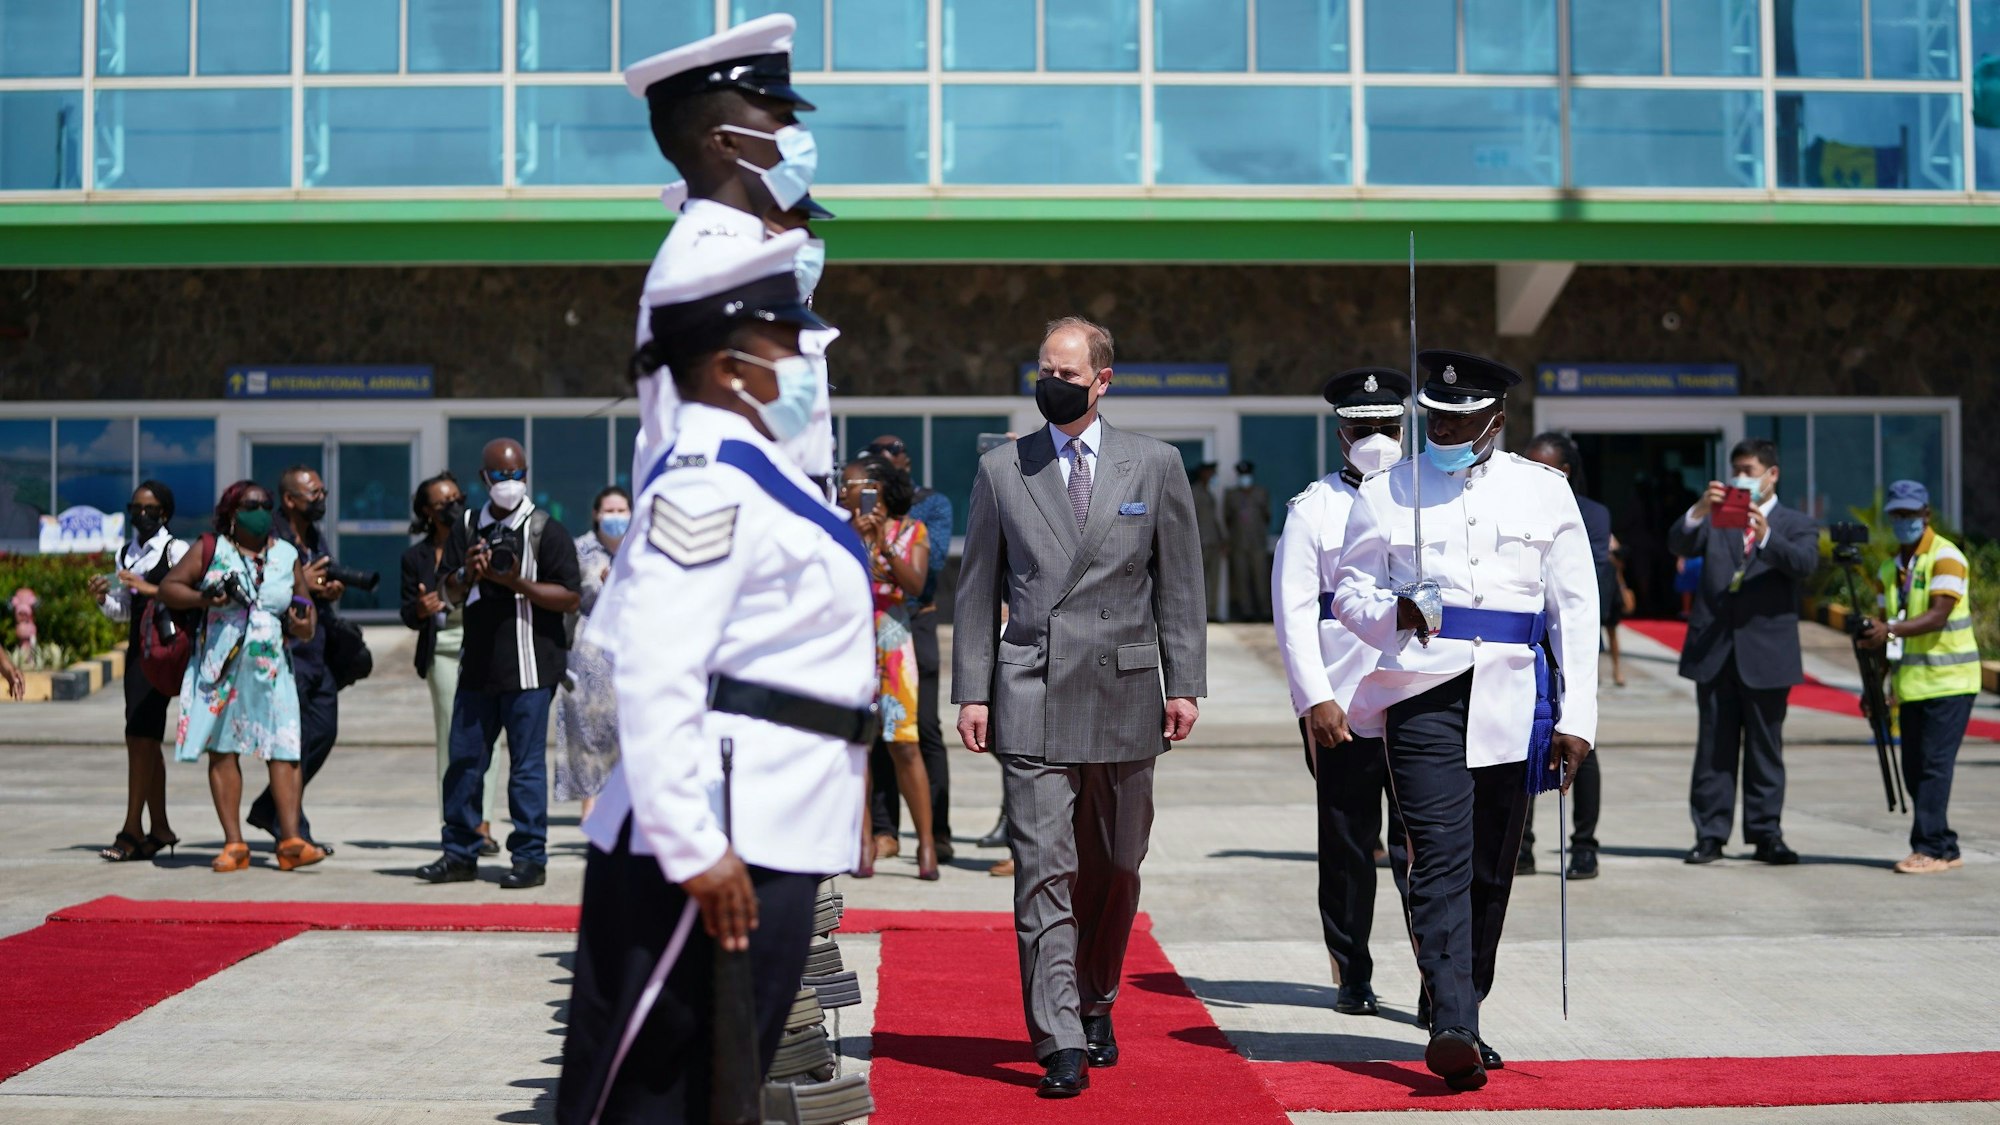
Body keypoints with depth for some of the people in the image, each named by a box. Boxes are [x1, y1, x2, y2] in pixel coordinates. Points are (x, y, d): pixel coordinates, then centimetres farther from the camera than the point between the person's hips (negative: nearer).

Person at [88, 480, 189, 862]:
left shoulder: (176, 550, -5)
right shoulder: (126, 554, 14)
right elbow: (123, 611, 18)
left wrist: (150, 589, -20)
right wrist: (103, 599, -1)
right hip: (137, 648, 7)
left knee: (140, 736, -12)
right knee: (147, 740, 11)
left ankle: (132, 830, -11)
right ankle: (159, 827, 19)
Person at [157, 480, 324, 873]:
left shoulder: (287, 556, 12)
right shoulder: (210, 551, 5)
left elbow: (305, 605, 15)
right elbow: (167, 587, 3)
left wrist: (303, 626, -8)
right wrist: (203, 599, -14)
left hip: (272, 668, 1)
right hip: (221, 668, -1)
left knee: (283, 751, -11)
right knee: (222, 751, -1)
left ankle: (291, 840, -15)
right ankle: (233, 844, 4)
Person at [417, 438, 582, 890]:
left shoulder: (546, 530, -3)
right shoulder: (467, 529, 13)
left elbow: (570, 597, -8)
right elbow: (451, 594, 14)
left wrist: (517, 583, -19)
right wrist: (467, 575, -8)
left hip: (529, 664, -5)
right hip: (478, 663, 5)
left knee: (527, 764, -2)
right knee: (463, 761, 9)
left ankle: (530, 857, 5)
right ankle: (459, 854, 19)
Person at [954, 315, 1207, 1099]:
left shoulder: (1156, 466, 7)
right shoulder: (1000, 470, 7)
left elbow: (1180, 584, 7)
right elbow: (977, 589, 8)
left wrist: (1184, 684, 1)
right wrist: (971, 692, 2)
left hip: (1125, 695, 1)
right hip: (1031, 697, -1)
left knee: (1115, 871, 11)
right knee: (1045, 871, -7)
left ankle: (1095, 1006, 32)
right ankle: (1061, 1044, -6)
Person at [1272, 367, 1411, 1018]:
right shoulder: (1313, 509, 4)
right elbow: (1294, 612, -2)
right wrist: (1315, 699, -11)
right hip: (1340, 711, -1)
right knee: (1346, 850, 7)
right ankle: (1352, 978, 19)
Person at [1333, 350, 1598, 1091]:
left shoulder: (1543, 491, 10)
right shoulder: (1386, 494, 8)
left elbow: (1576, 605, 8)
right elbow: (1350, 591, 10)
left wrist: (1575, 716, 1)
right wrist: (1394, 612, -14)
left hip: (1511, 700, 2)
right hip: (1422, 695, -2)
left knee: (1491, 871, 8)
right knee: (1441, 862, -13)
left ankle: (1457, 1017, 21)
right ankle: (1452, 1027, -19)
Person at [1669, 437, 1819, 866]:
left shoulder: (1795, 524, 9)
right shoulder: (1715, 520, 14)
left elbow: (1804, 564, -12)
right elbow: (1679, 545, -3)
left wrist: (1766, 536, -29)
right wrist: (1698, 511, -22)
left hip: (1766, 651, -1)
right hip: (1714, 650, 2)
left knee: (1765, 747, 4)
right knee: (1714, 747, 3)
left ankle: (1766, 833, 9)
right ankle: (1710, 834, 5)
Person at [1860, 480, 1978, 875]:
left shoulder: (1946, 557, -9)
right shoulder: (1890, 569, 13)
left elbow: (1938, 616, -20)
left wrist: (1891, 630, -33)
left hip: (1948, 681, -7)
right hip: (1911, 683, 7)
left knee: (1934, 765, -11)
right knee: (1914, 769, 7)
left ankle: (1930, 849, -9)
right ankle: (1945, 848, 15)